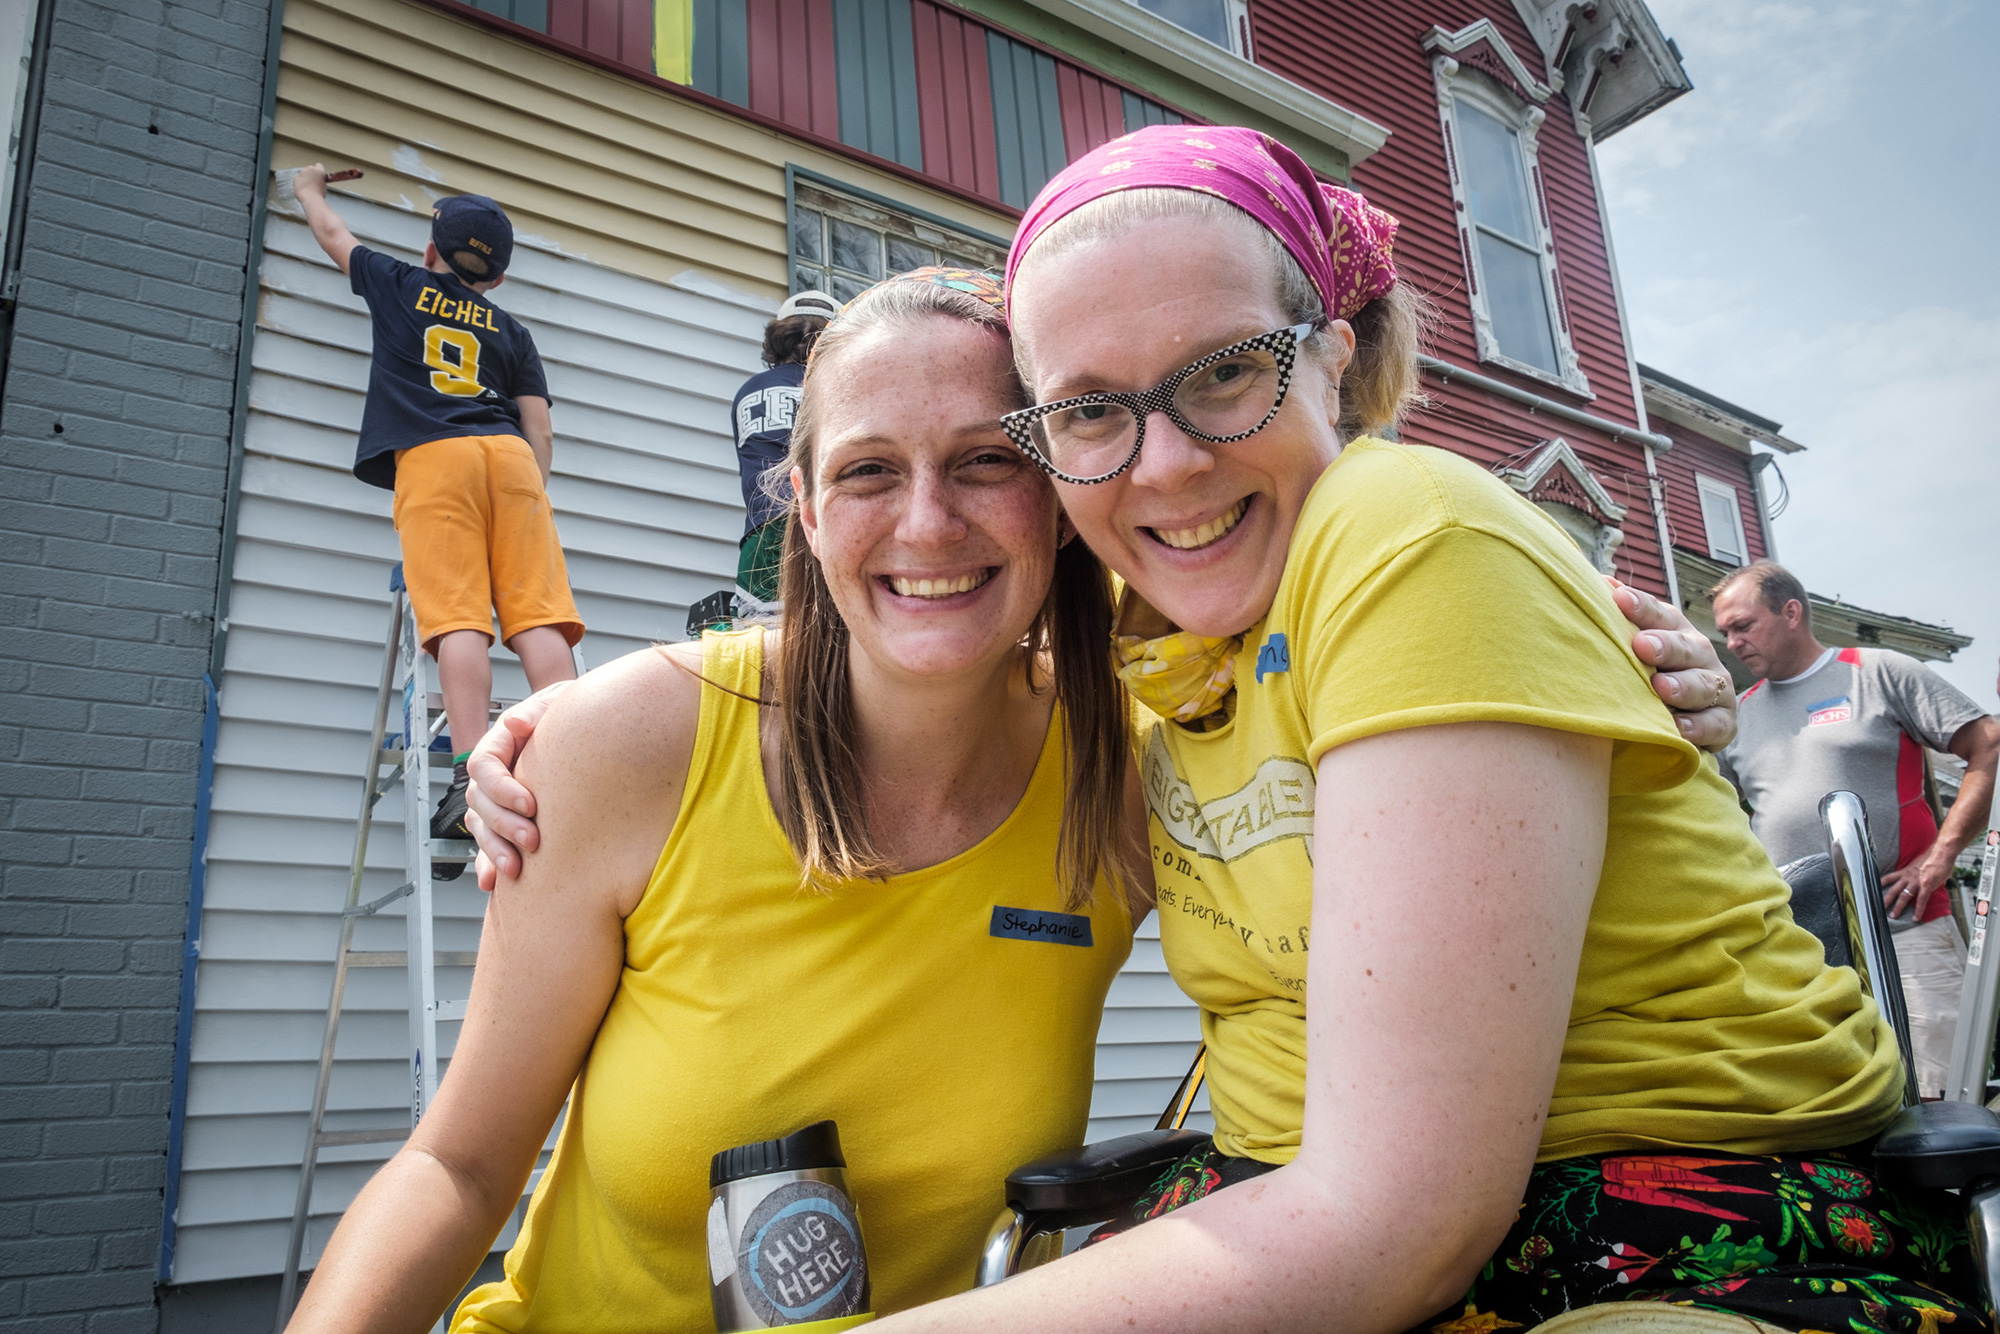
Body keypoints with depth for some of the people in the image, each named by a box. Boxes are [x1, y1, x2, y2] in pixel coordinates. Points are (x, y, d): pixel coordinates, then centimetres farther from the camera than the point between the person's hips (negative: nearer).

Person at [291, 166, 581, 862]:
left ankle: (472, 776, -29)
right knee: (537, 616, -9)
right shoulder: (512, 331, 26)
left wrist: (308, 187, 62)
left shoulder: (399, 285, 23)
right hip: (510, 456, 2)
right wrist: (531, 497, 24)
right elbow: (540, 429, 16)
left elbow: (330, 232, 42)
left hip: (431, 456, -2)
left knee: (458, 616, -16)